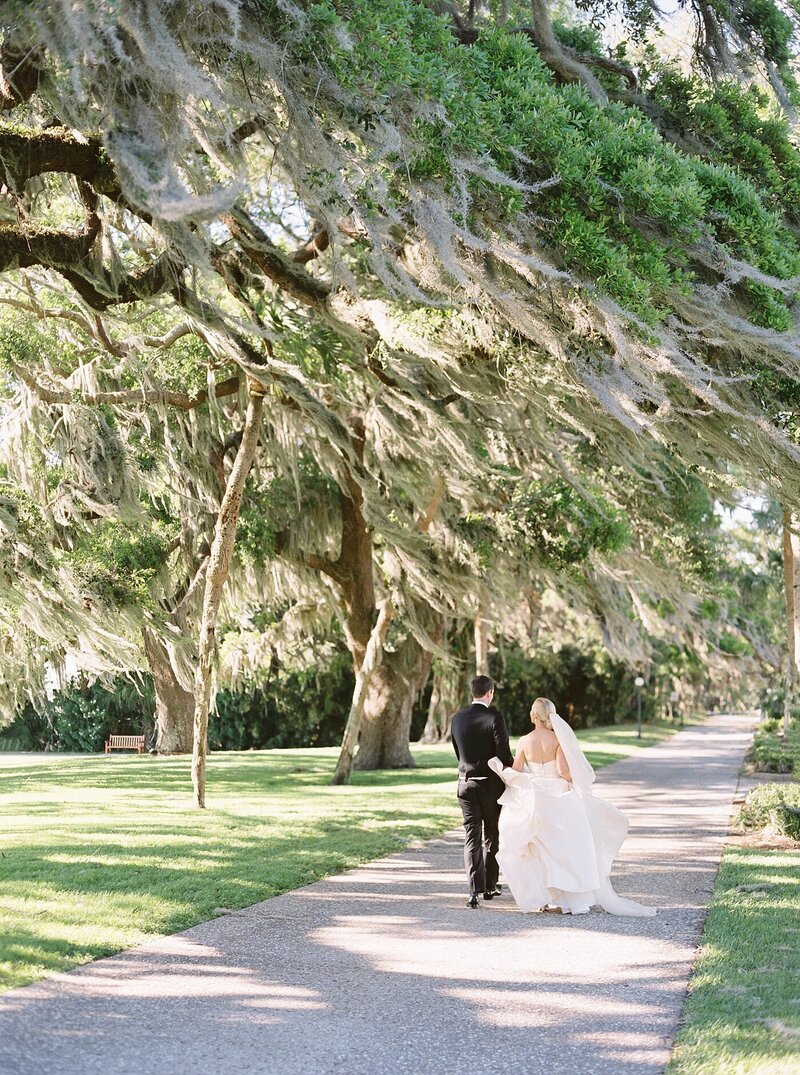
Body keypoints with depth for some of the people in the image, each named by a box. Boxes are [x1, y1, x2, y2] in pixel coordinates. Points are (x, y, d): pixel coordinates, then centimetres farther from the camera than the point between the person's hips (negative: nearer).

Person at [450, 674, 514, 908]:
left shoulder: (457, 719, 2)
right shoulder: (494, 718, -13)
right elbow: (504, 755, -14)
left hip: (466, 783, 3)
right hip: (491, 784, -3)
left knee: (471, 837, 1)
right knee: (491, 836, 14)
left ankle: (475, 890, -10)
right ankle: (490, 886, 23)